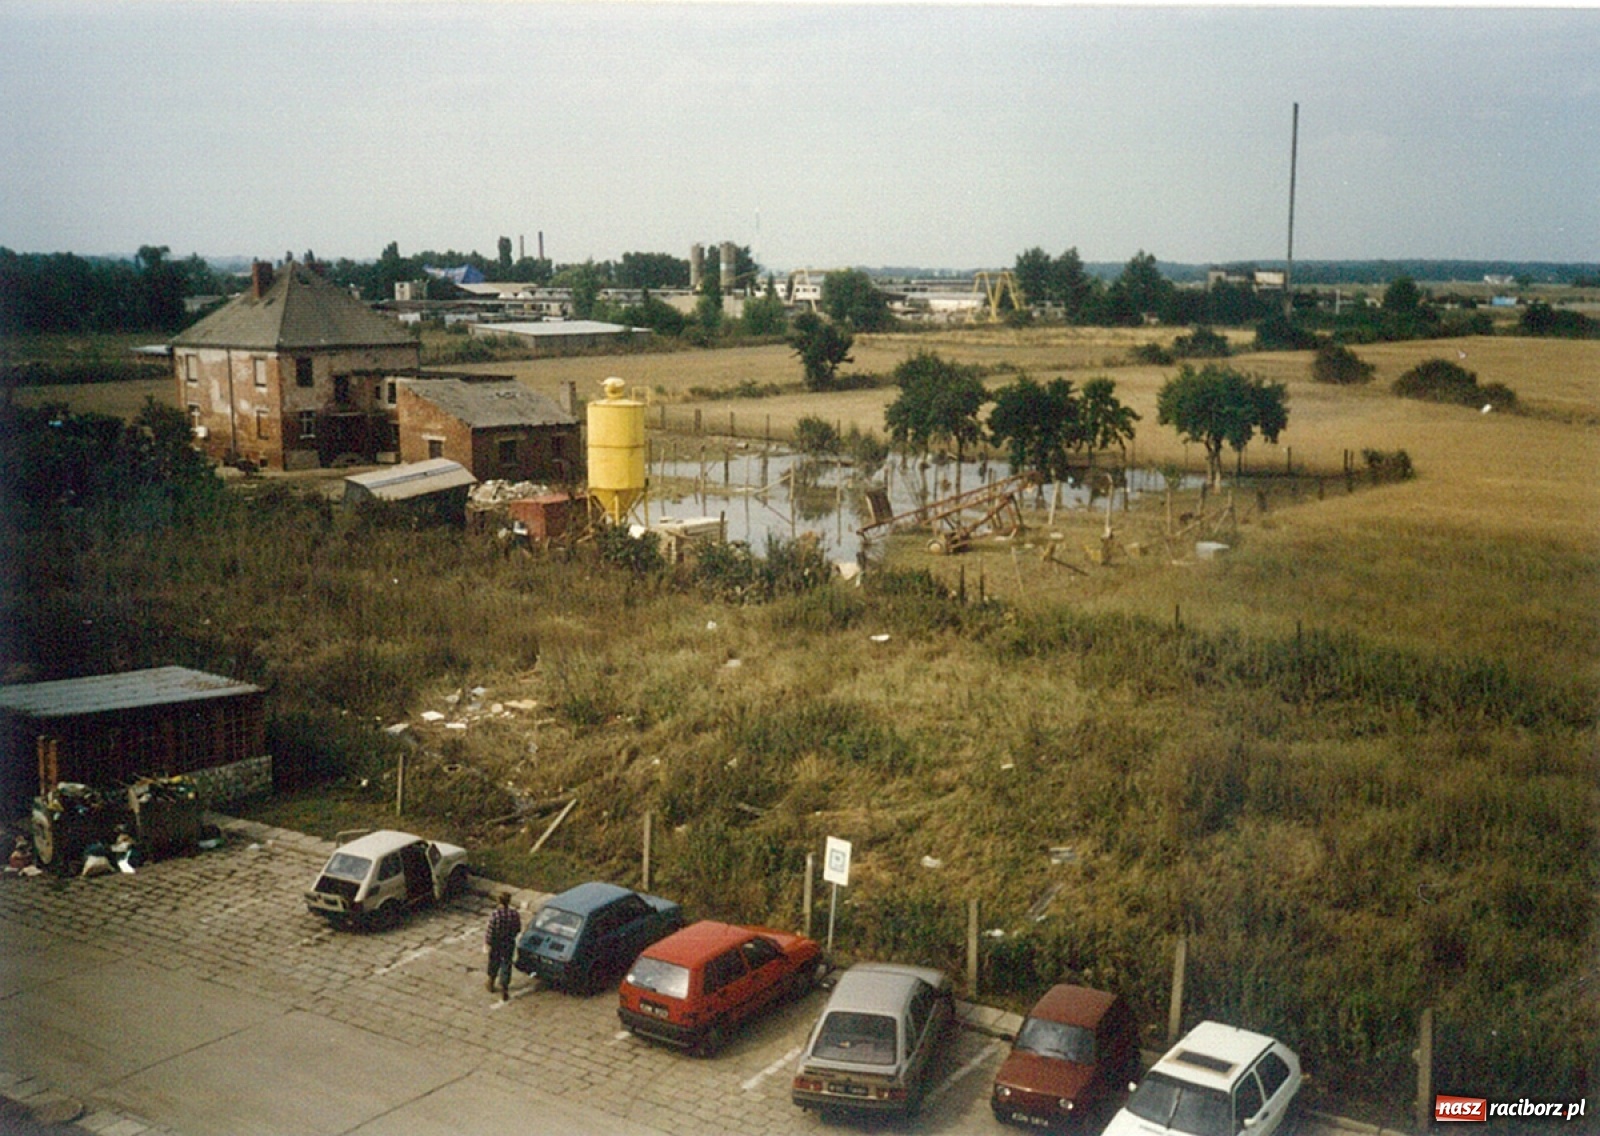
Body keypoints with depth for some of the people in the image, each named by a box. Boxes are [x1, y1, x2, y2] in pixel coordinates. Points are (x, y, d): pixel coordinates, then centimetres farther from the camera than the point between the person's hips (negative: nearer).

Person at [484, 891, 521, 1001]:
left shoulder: (494, 914, -24)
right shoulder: (514, 913, -16)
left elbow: (490, 931, -19)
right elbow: (518, 929, -3)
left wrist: (487, 943, -7)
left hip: (496, 944, -1)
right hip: (509, 944, 1)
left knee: (494, 964, 21)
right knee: (506, 966, 11)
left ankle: (491, 984, 41)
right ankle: (504, 991, 13)